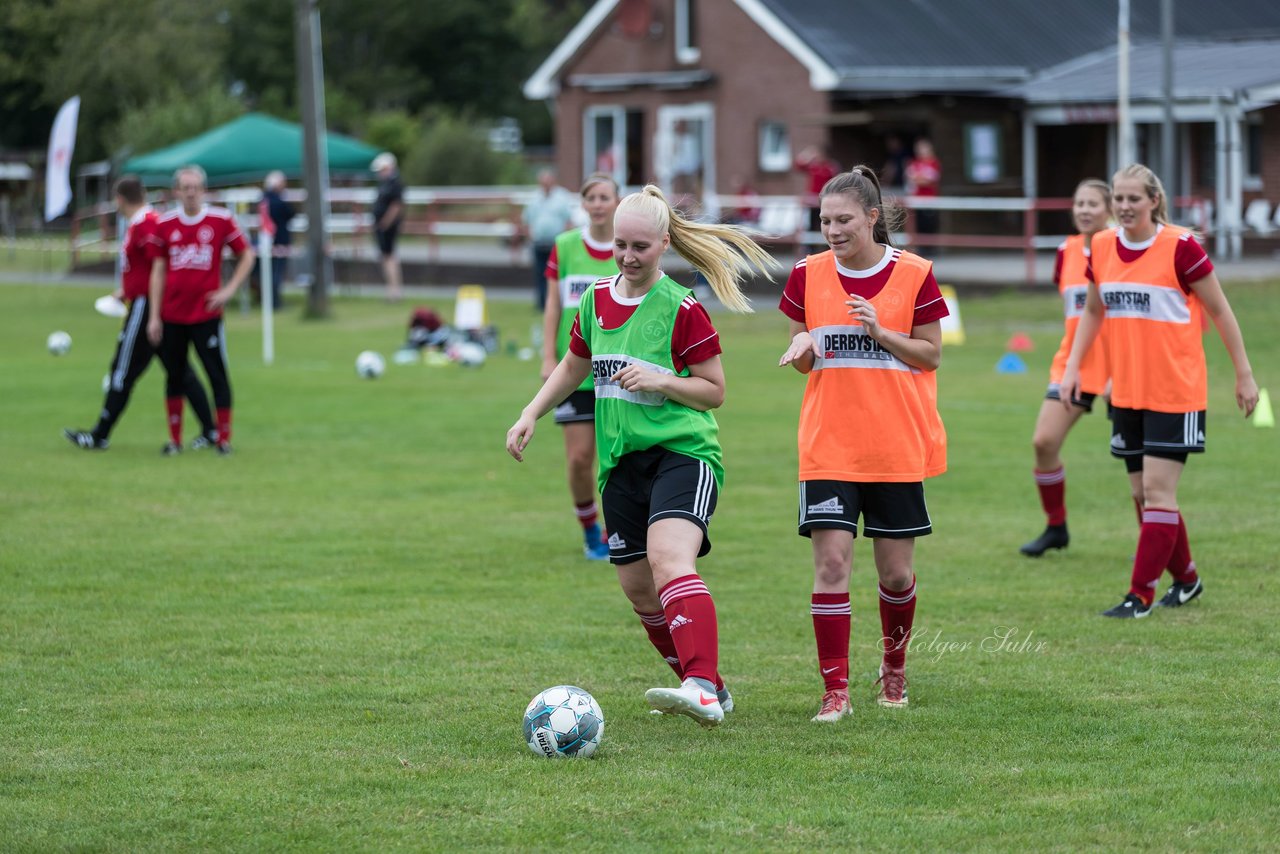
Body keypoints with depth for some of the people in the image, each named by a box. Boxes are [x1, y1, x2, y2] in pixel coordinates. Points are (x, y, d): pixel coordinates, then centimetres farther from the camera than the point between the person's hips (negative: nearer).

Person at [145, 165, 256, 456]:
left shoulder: (221, 220, -3)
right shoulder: (165, 224, 3)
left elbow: (247, 255, 6)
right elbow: (158, 271, 7)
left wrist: (229, 290, -5)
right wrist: (154, 316, 3)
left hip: (207, 314, -2)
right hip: (172, 315, 2)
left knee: (218, 375, -3)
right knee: (174, 376, 8)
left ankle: (224, 439, 4)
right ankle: (175, 440, 17)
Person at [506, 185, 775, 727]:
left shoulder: (682, 310, -8)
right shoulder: (597, 300, 10)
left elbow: (714, 391, -4)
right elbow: (573, 367, 26)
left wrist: (660, 381, -19)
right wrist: (531, 415, 16)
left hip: (682, 453, -7)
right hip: (622, 461, 7)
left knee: (669, 560, -30)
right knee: (637, 586, 10)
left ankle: (702, 687, -44)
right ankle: (706, 688, 28)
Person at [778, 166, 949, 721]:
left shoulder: (913, 274, -4)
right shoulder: (808, 275, 3)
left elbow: (931, 353, 0)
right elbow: (802, 357, 12)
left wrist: (880, 332, -16)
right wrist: (803, 347, -12)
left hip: (898, 447, -1)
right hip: (829, 446, 1)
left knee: (895, 572, 6)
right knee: (831, 562, -11)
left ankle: (894, 666, 33)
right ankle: (835, 690, -7)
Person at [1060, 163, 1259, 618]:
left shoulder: (1180, 246, -12)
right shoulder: (1101, 247, 4)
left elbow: (1220, 311, -4)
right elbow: (1093, 311, 19)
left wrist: (1244, 374, -2)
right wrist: (1073, 366, 10)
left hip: (1175, 390, -6)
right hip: (1127, 390, 6)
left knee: (1157, 490, -9)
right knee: (1143, 492, 11)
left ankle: (1141, 595, -6)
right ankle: (1185, 578, 28)